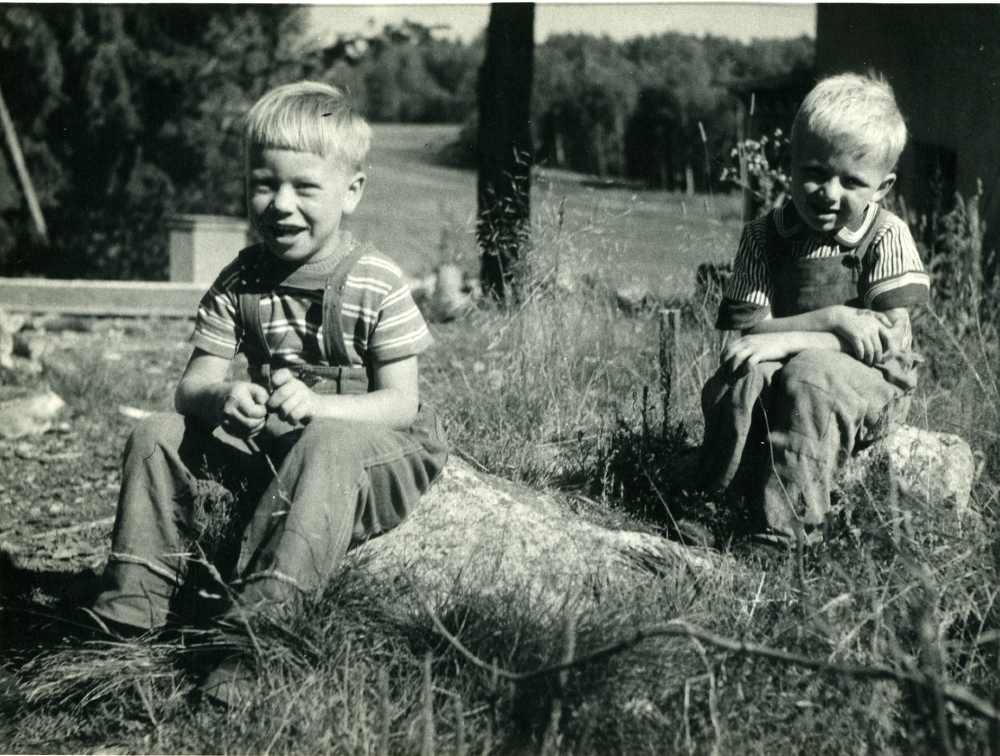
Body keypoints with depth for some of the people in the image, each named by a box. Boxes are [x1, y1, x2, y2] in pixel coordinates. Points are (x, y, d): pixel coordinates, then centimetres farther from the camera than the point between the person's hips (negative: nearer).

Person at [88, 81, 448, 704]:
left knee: (327, 444, -39)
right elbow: (193, 385, -5)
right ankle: (131, 611, -6)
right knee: (158, 436, -8)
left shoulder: (376, 285, -13)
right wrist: (222, 398, -31)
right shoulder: (241, 282, -1)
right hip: (268, 451, 5)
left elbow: (399, 403, -16)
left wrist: (317, 406, -35)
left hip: (375, 453, -5)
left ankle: (258, 625, -46)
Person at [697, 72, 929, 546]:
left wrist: (789, 340, -21)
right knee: (739, 378, -29)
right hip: (780, 376, 3)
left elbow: (888, 338, -14)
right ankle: (727, 504, -26)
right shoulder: (763, 237, 1)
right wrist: (830, 320, -22)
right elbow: (751, 329, -6)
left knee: (810, 374, -35)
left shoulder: (886, 238, -5)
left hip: (872, 386, -2)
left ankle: (787, 526, -33)